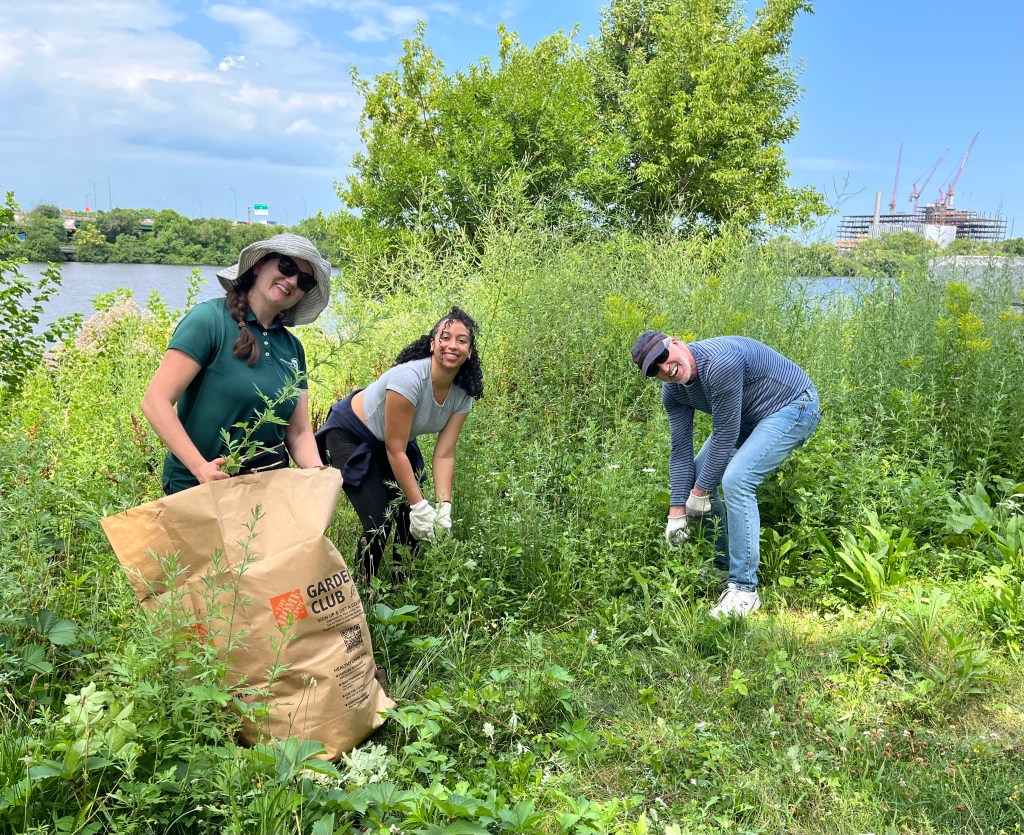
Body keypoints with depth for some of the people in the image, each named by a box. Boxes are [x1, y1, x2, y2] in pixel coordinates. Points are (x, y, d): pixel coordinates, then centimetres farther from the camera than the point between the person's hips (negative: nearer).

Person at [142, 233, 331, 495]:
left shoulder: (293, 347, 7)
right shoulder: (210, 319, -10)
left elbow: (299, 434, 6)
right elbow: (155, 402, -15)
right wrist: (200, 468, -25)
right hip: (200, 488, -5)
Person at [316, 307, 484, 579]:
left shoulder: (462, 395, -14)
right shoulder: (410, 378, -34)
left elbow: (444, 455, -15)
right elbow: (395, 451, -30)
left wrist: (444, 506, -25)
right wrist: (419, 505, -28)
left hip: (391, 441, 7)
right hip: (350, 436, -6)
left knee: (412, 524, 0)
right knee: (380, 524, -15)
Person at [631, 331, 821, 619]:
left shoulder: (720, 362, -34)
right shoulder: (673, 392, -8)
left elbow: (724, 436, -28)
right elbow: (681, 451, -4)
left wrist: (700, 492, -19)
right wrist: (677, 510, -9)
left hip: (793, 405, -9)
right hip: (749, 416, 9)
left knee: (736, 479, -26)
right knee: (696, 472, 8)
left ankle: (744, 589, -18)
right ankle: (720, 566, 21)